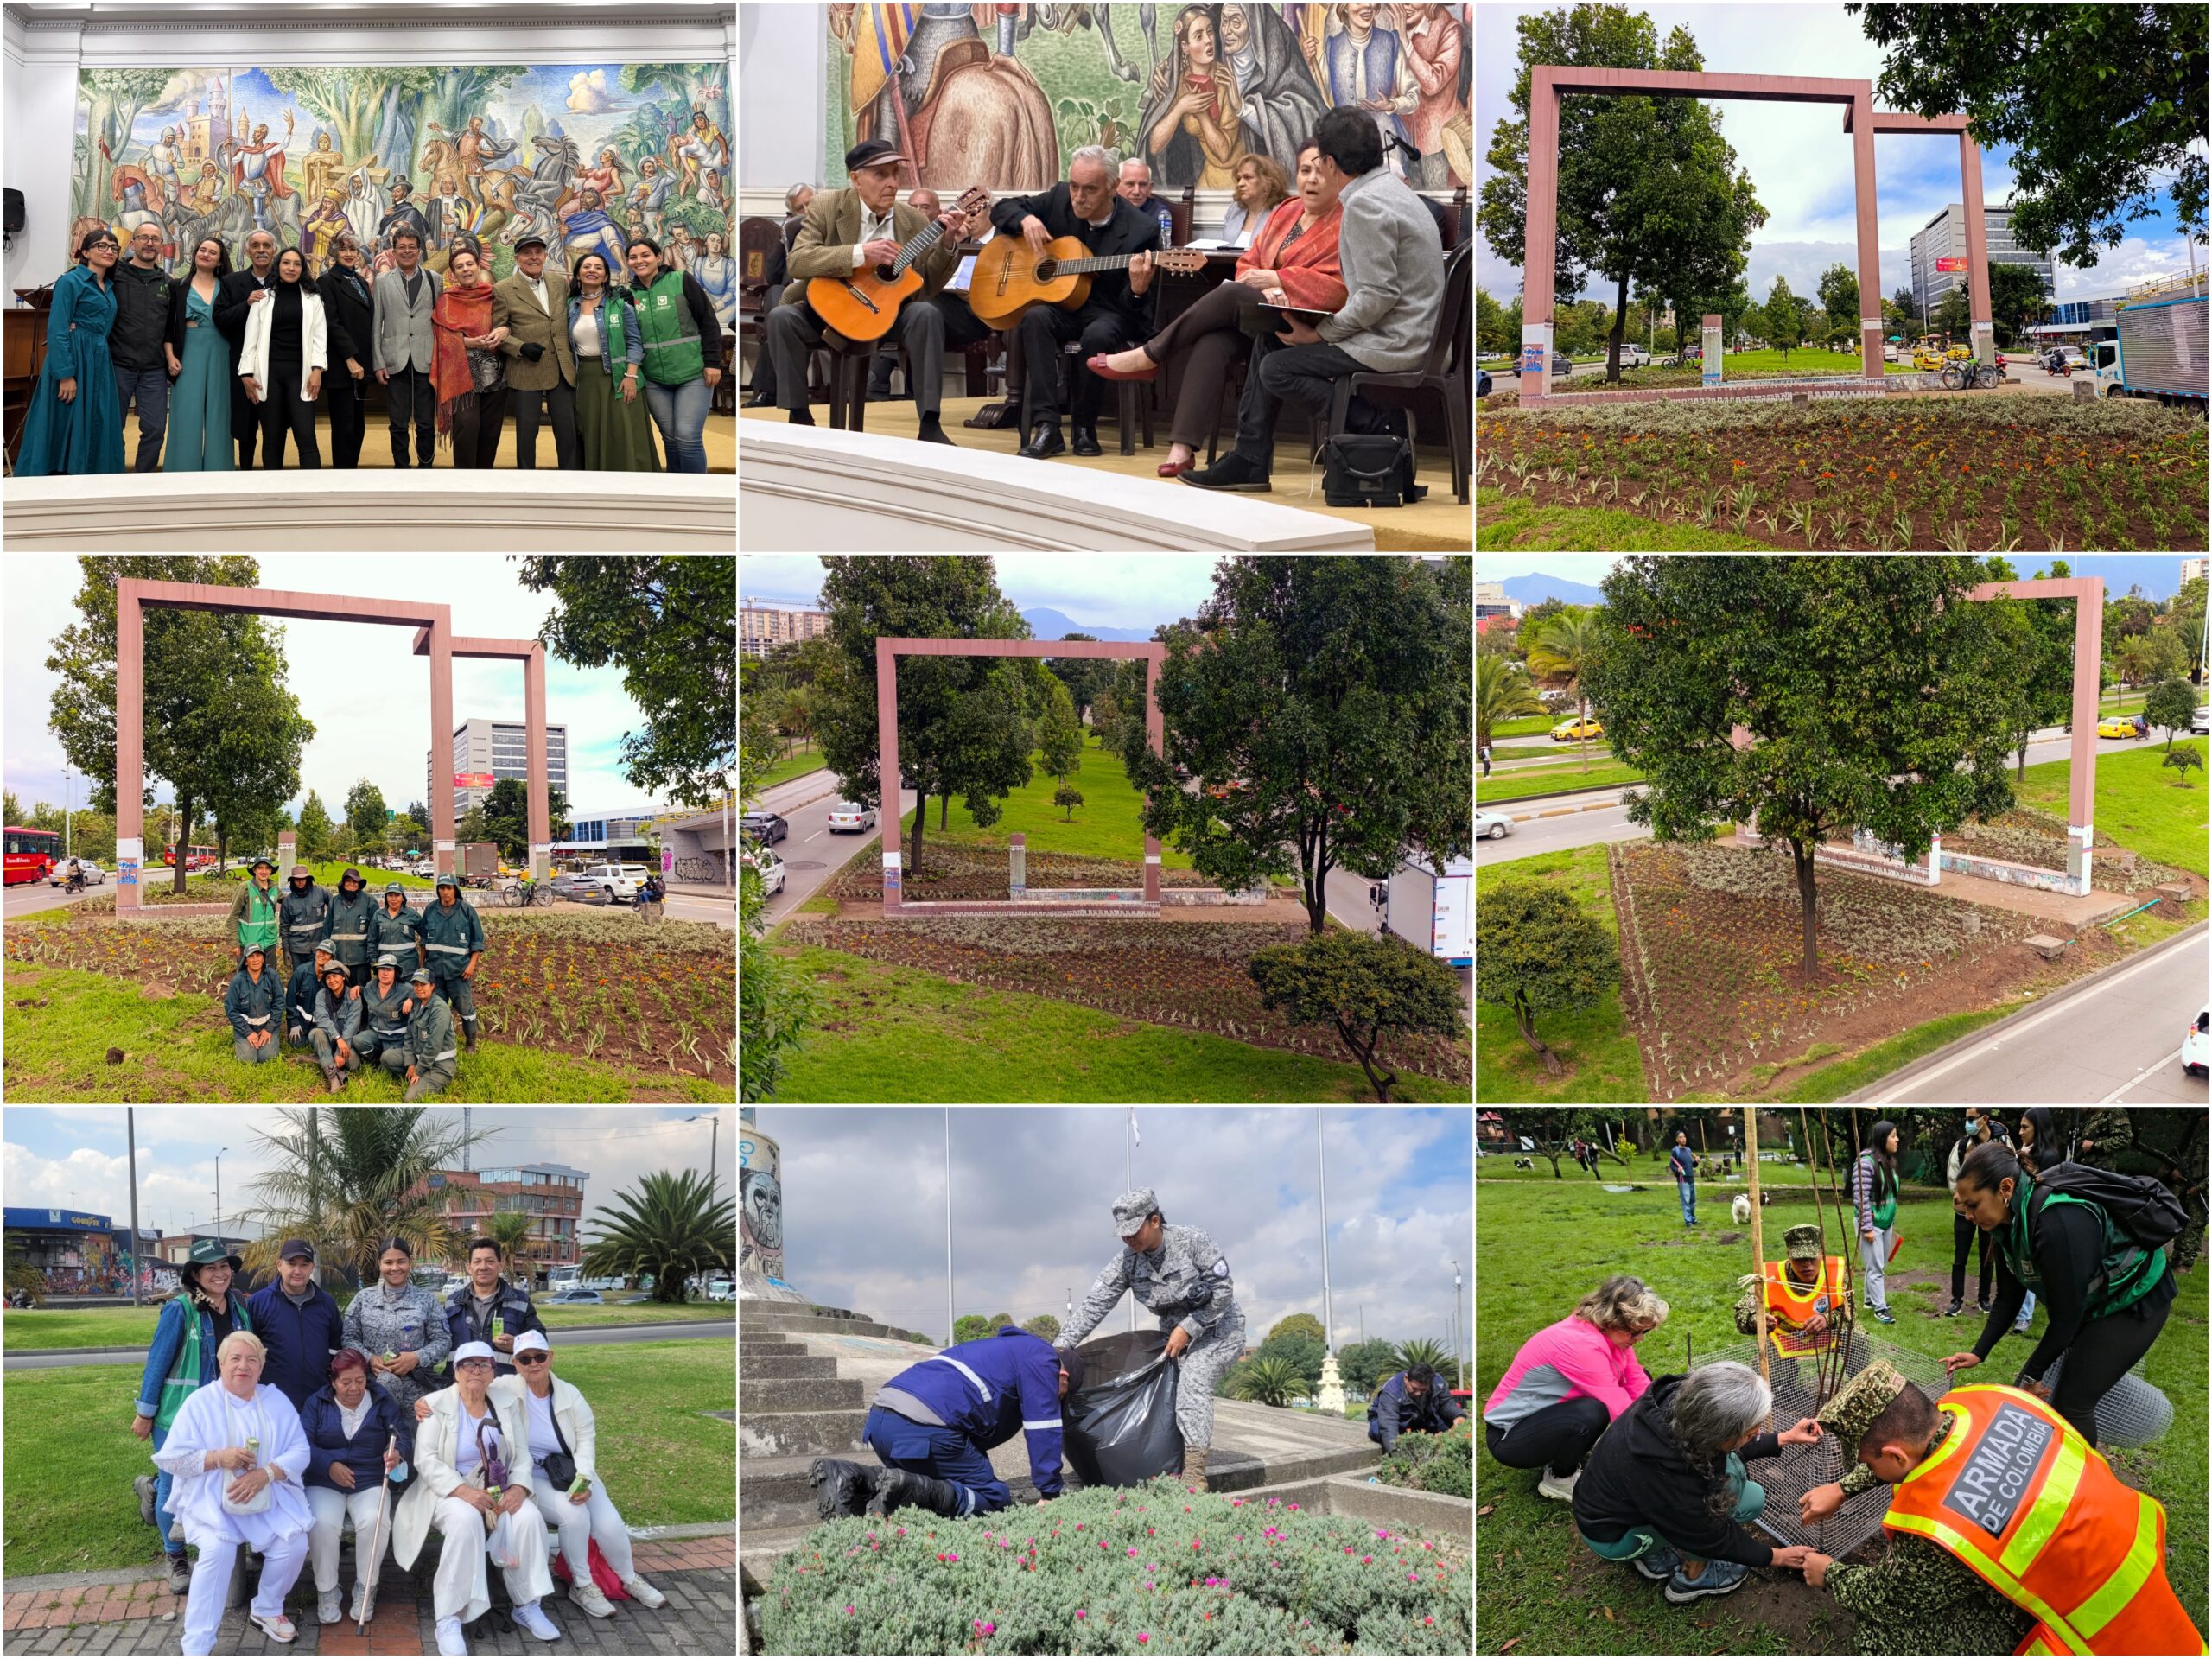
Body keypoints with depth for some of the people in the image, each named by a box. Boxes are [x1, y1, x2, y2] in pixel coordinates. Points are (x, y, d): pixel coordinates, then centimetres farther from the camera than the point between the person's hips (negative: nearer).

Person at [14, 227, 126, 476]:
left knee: (93, 429, 6)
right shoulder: (71, 281, -8)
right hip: (72, 361, -7)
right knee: (62, 428, -4)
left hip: (99, 364, 7)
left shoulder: (109, 287, 15)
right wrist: (65, 375, -21)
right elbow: (57, 331, -14)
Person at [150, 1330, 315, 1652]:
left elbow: (300, 1452, 1)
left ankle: (267, 1608, 11)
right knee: (218, 1549, -31)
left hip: (268, 1499, 3)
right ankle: (197, 1647, -25)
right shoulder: (200, 1402, -1)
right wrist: (219, 1457, -18)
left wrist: (265, 1473, -18)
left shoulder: (276, 1400, 8)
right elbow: (172, 1458, -4)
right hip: (212, 1500, -3)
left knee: (295, 1544, -20)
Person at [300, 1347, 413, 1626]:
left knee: (373, 1521, -31)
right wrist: (329, 1466, -21)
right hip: (325, 1483, 0)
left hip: (370, 1483, 0)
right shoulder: (316, 1403, 7)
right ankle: (326, 1590, -10)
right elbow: (304, 1444, -4)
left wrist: (397, 1454, -28)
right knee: (323, 1523, -31)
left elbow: (403, 1437, -3)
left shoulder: (383, 1403, 9)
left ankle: (364, 1589, -9)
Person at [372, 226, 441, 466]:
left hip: (426, 362, 0)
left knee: (426, 424, 2)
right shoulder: (383, 281, 7)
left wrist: (441, 358, 0)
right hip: (395, 362, 0)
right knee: (398, 425, 5)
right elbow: (376, 323, 6)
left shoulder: (435, 280, 7)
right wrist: (378, 363, 0)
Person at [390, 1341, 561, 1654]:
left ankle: (527, 1606, -10)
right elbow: (426, 1460, -11)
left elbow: (522, 1455, 6)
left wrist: (519, 1487, -17)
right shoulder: (436, 1404, -2)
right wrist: (463, 1491, -25)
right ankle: (449, 1619, -32)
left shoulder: (507, 1404, 8)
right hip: (450, 1492, -3)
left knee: (529, 1518, -27)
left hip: (498, 1491, 3)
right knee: (466, 1520, -37)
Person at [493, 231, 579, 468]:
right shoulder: (502, 290, -2)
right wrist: (521, 348, -16)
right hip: (526, 373, -3)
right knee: (526, 431, 4)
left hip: (562, 370, 3)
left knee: (567, 430, 5)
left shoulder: (561, 282, 9)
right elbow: (497, 331, -2)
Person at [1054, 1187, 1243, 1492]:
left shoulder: (1192, 1241, -22)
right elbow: (1094, 1304, -14)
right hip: (1176, 1332, 6)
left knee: (1192, 1379, -26)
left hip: (1218, 1326, -6)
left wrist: (1188, 1328, -22)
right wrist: (1061, 1346, -24)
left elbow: (1223, 1290, -18)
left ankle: (1194, 1475, -30)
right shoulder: (1127, 1260, -9)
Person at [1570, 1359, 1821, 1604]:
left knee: (1752, 1499, 3)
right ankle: (1692, 1577, -2)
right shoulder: (1666, 1473, -38)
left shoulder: (1678, 1400, -21)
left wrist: (1785, 1438, 4)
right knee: (1729, 1474, -21)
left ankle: (1657, 1555, 12)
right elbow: (1712, 1537, -18)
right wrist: (1775, 1557, -4)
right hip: (1612, 1536, -7)